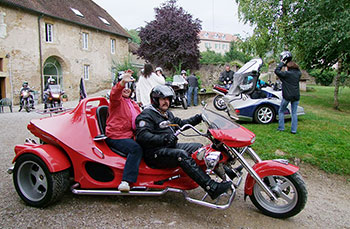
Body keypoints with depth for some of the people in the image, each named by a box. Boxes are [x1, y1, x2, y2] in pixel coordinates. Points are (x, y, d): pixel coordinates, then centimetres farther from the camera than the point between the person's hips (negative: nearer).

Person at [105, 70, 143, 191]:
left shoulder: (133, 103, 24)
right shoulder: (117, 99, -1)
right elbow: (114, 94, -26)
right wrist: (122, 82, -46)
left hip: (129, 135, 8)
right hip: (115, 137, -8)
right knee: (136, 148, -31)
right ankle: (126, 181, -30)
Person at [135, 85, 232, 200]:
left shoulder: (167, 114, 22)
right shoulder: (146, 115, -9)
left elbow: (180, 123, 29)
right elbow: (142, 136, -22)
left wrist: (198, 118, 17)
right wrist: (164, 138, -33)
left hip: (171, 147, 10)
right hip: (155, 153, -10)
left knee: (199, 147, 2)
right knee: (182, 155, -33)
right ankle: (212, 188, -38)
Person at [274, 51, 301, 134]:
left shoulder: (286, 74, -13)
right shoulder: (298, 74, 2)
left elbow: (277, 71, -10)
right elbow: (298, 70, 25)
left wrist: (282, 63, -1)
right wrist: (292, 62, 17)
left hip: (287, 96, -4)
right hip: (296, 96, 4)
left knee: (281, 111, 13)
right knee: (294, 113, 10)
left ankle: (281, 128, 12)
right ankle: (294, 130, 10)